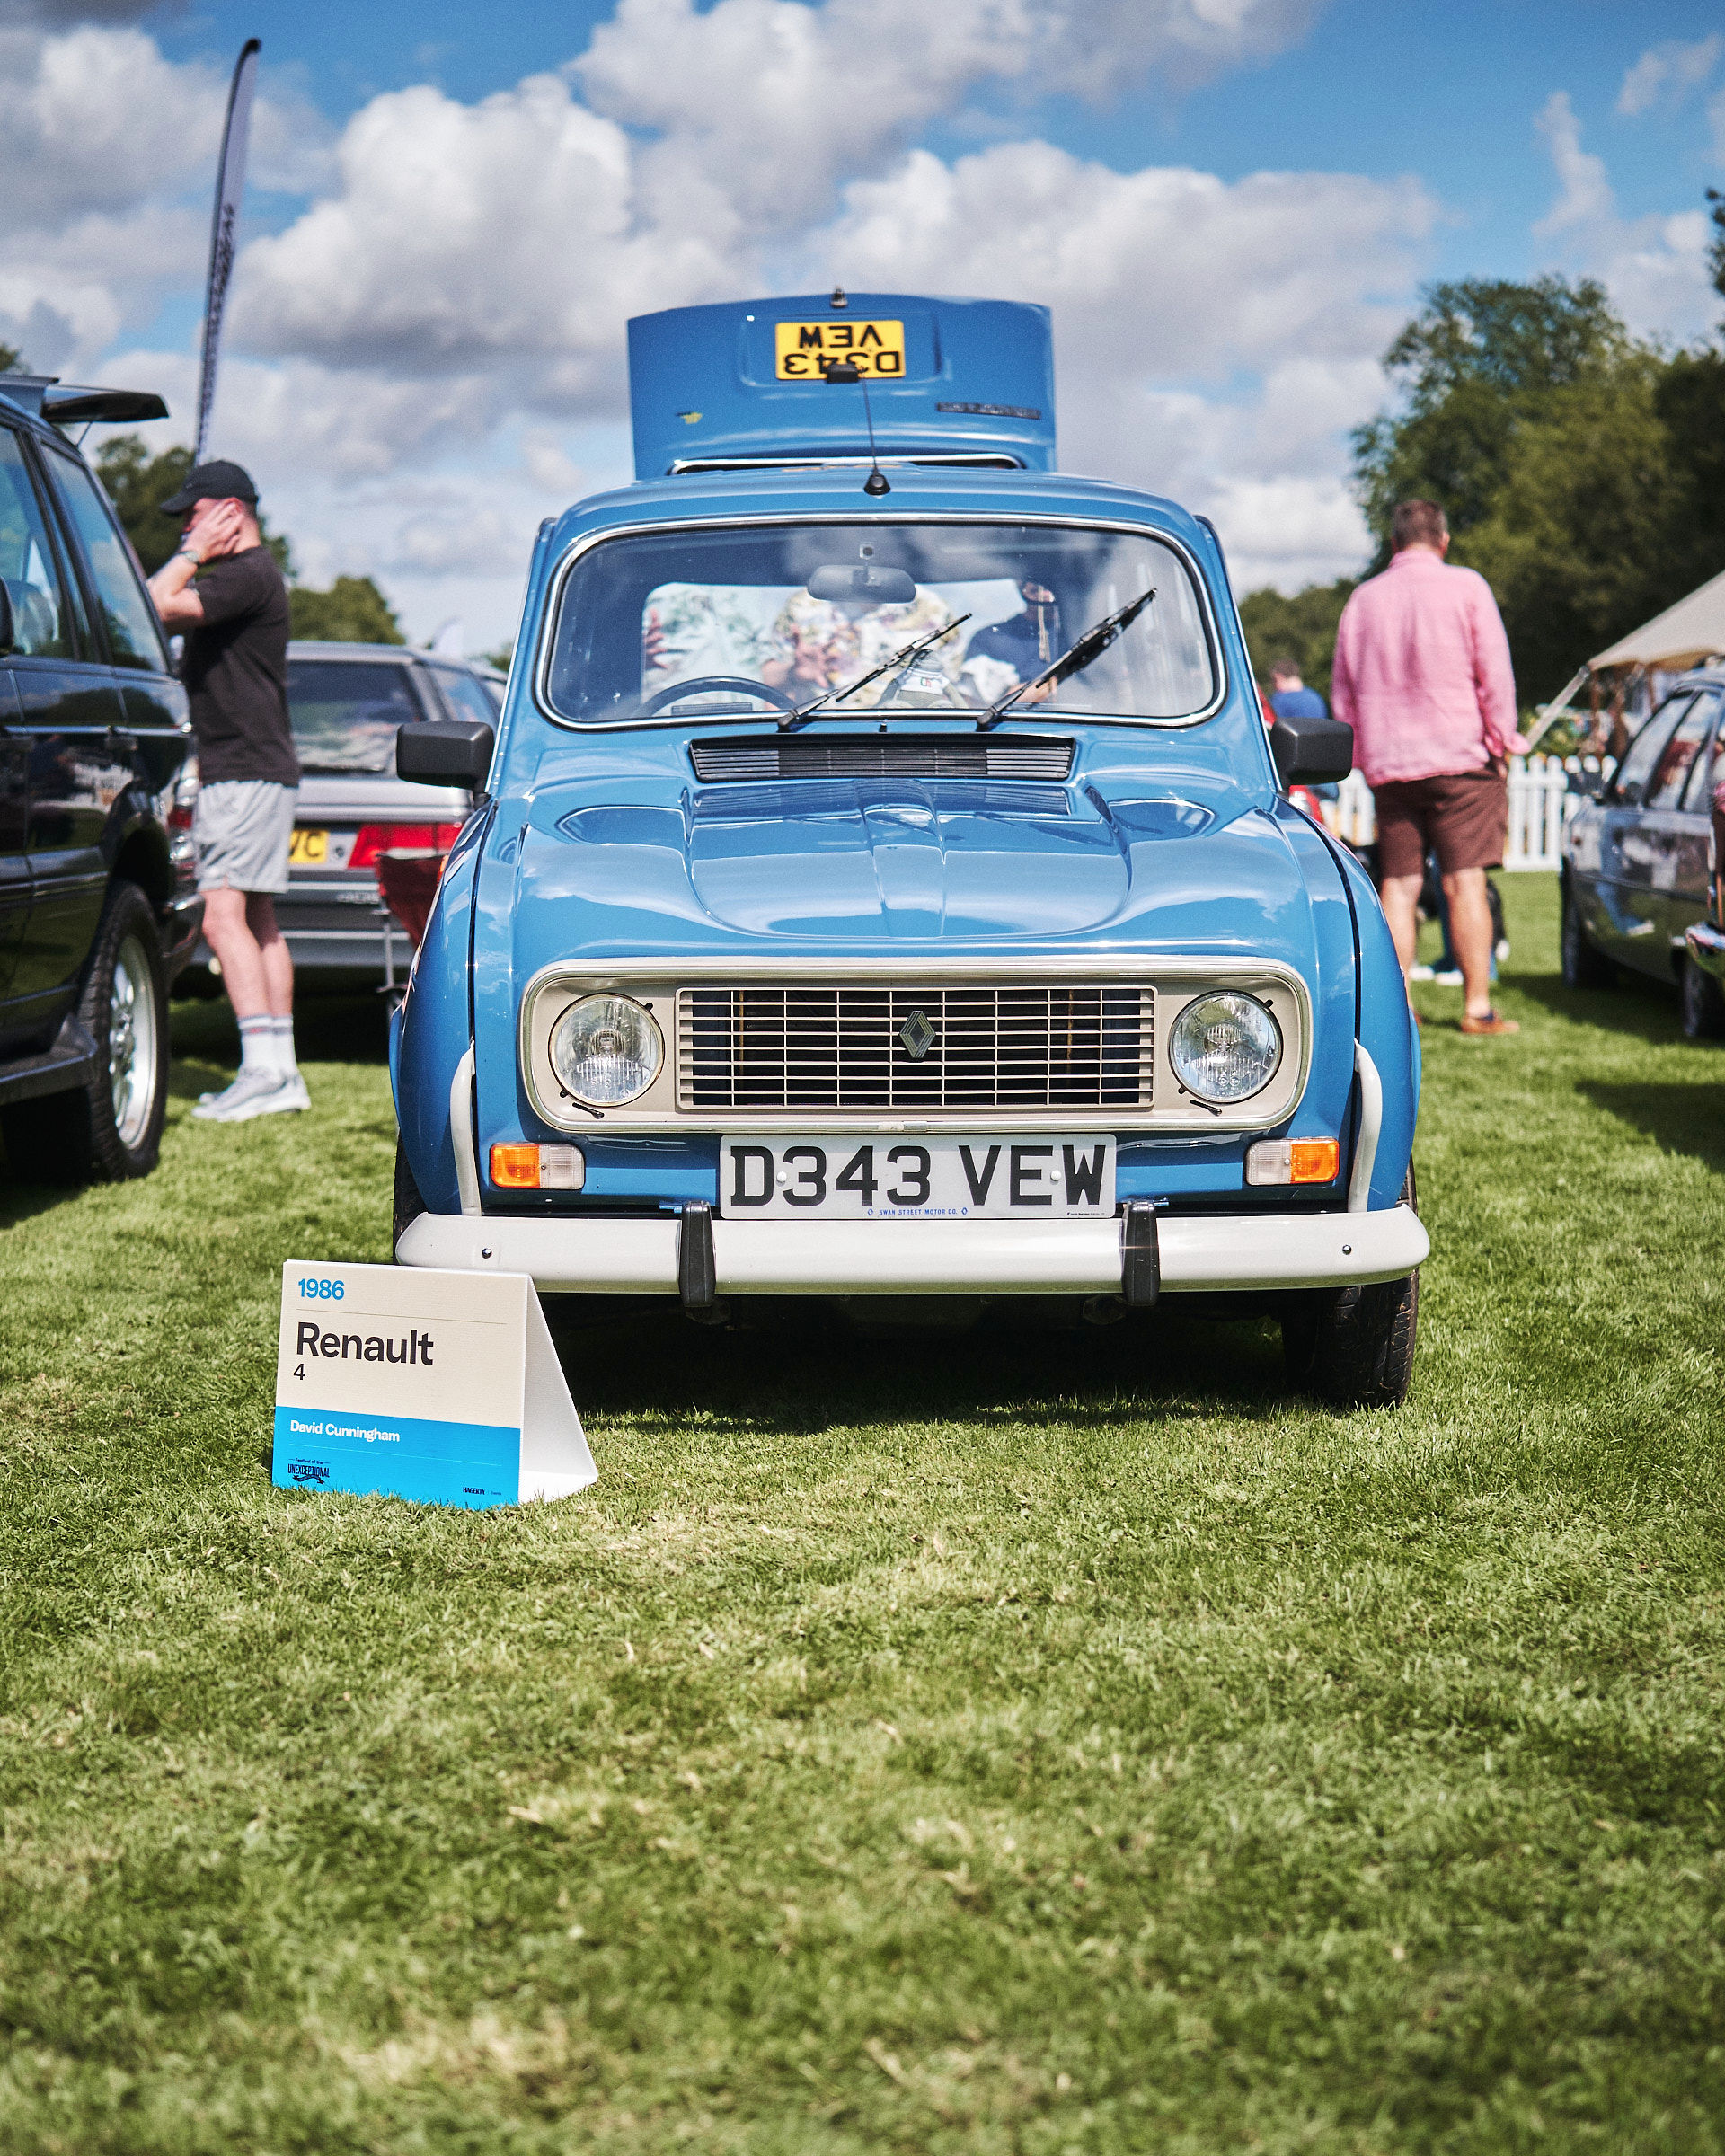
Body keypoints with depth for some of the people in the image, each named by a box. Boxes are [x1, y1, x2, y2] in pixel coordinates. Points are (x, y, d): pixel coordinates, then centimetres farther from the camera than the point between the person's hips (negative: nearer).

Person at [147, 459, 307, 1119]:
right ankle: (282, 1073, 14)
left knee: (224, 917, -18)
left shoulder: (249, 574, -15)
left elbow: (157, 607, -22)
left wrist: (192, 554, -13)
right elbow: (160, 607, 21)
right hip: (249, 772, 11)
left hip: (248, 774, -11)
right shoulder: (239, 574, 19)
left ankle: (262, 1069, -23)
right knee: (258, 920, 11)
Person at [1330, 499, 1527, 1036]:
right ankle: (1477, 1007, -5)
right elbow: (1494, 672, -5)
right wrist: (1501, 741, 4)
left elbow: (1342, 689, 14)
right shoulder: (1466, 587, -2)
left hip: (1387, 764, 3)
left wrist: (1363, 755, 20)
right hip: (1459, 756, -3)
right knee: (1465, 883, -4)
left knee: (1398, 886, 5)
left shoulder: (1364, 599, 9)